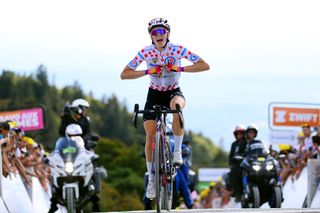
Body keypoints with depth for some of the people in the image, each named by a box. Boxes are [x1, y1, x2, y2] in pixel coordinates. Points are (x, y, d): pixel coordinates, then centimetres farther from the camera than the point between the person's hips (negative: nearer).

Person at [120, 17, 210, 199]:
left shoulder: (178, 50, -15)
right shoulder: (145, 53, -12)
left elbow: (205, 66, -16)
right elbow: (125, 74, -10)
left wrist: (180, 69, -27)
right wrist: (147, 72, -24)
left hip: (174, 92, -2)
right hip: (155, 94, 2)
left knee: (177, 105, -39)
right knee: (150, 134, -12)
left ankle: (178, 150, -26)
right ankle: (151, 179, 0)